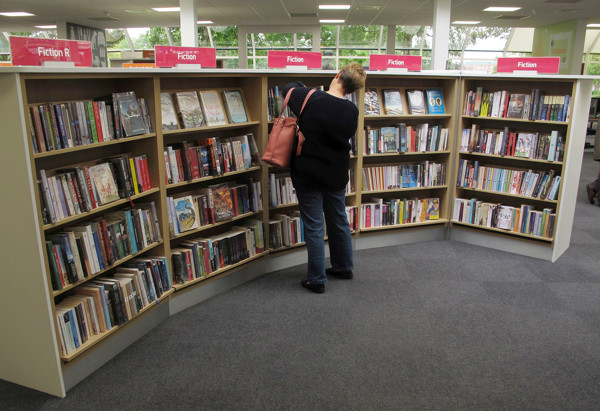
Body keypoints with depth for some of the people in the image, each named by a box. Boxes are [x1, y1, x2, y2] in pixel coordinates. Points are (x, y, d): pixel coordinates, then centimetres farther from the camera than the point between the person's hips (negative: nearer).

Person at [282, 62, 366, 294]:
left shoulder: (309, 98, -17)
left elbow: (288, 88, 3)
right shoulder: (352, 111, -5)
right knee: (339, 221, 19)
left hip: (308, 174, -4)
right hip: (336, 174, 4)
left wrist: (300, 86, 24)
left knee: (314, 227, 3)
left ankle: (316, 279, 12)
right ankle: (343, 267, 36)